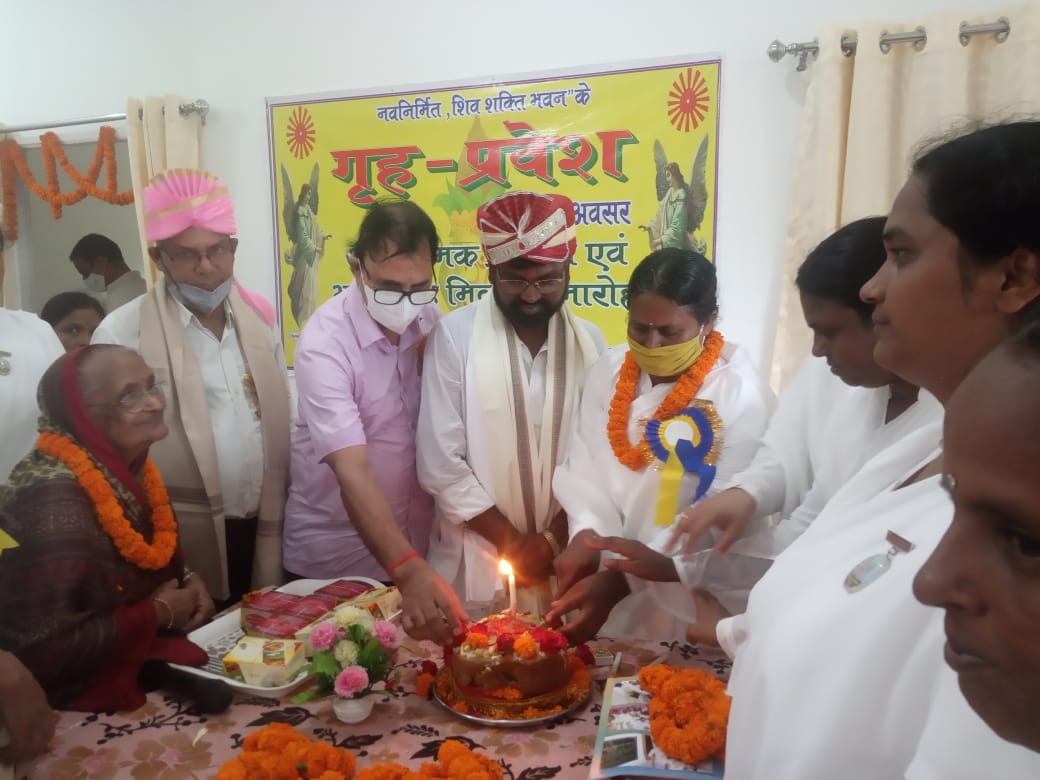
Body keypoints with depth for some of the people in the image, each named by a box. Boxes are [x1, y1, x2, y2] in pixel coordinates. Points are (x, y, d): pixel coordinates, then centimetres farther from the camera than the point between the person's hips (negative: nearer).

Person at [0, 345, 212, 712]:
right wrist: (158, 613, -18)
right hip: (85, 700, -7)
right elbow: (41, 653, -28)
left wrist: (187, 581, -4)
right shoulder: (53, 499, -25)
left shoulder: (128, 470, 0)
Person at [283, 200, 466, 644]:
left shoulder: (428, 320, -6)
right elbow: (352, 470, -32)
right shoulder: (324, 342, -23)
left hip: (415, 542, 5)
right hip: (334, 556, -4)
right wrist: (408, 570, -41)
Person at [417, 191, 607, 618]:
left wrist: (553, 541, -8)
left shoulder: (590, 340, 1)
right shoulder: (454, 335, -10)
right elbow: (440, 465, -11)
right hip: (478, 564, -2)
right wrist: (513, 544, -9)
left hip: (563, 565, 3)